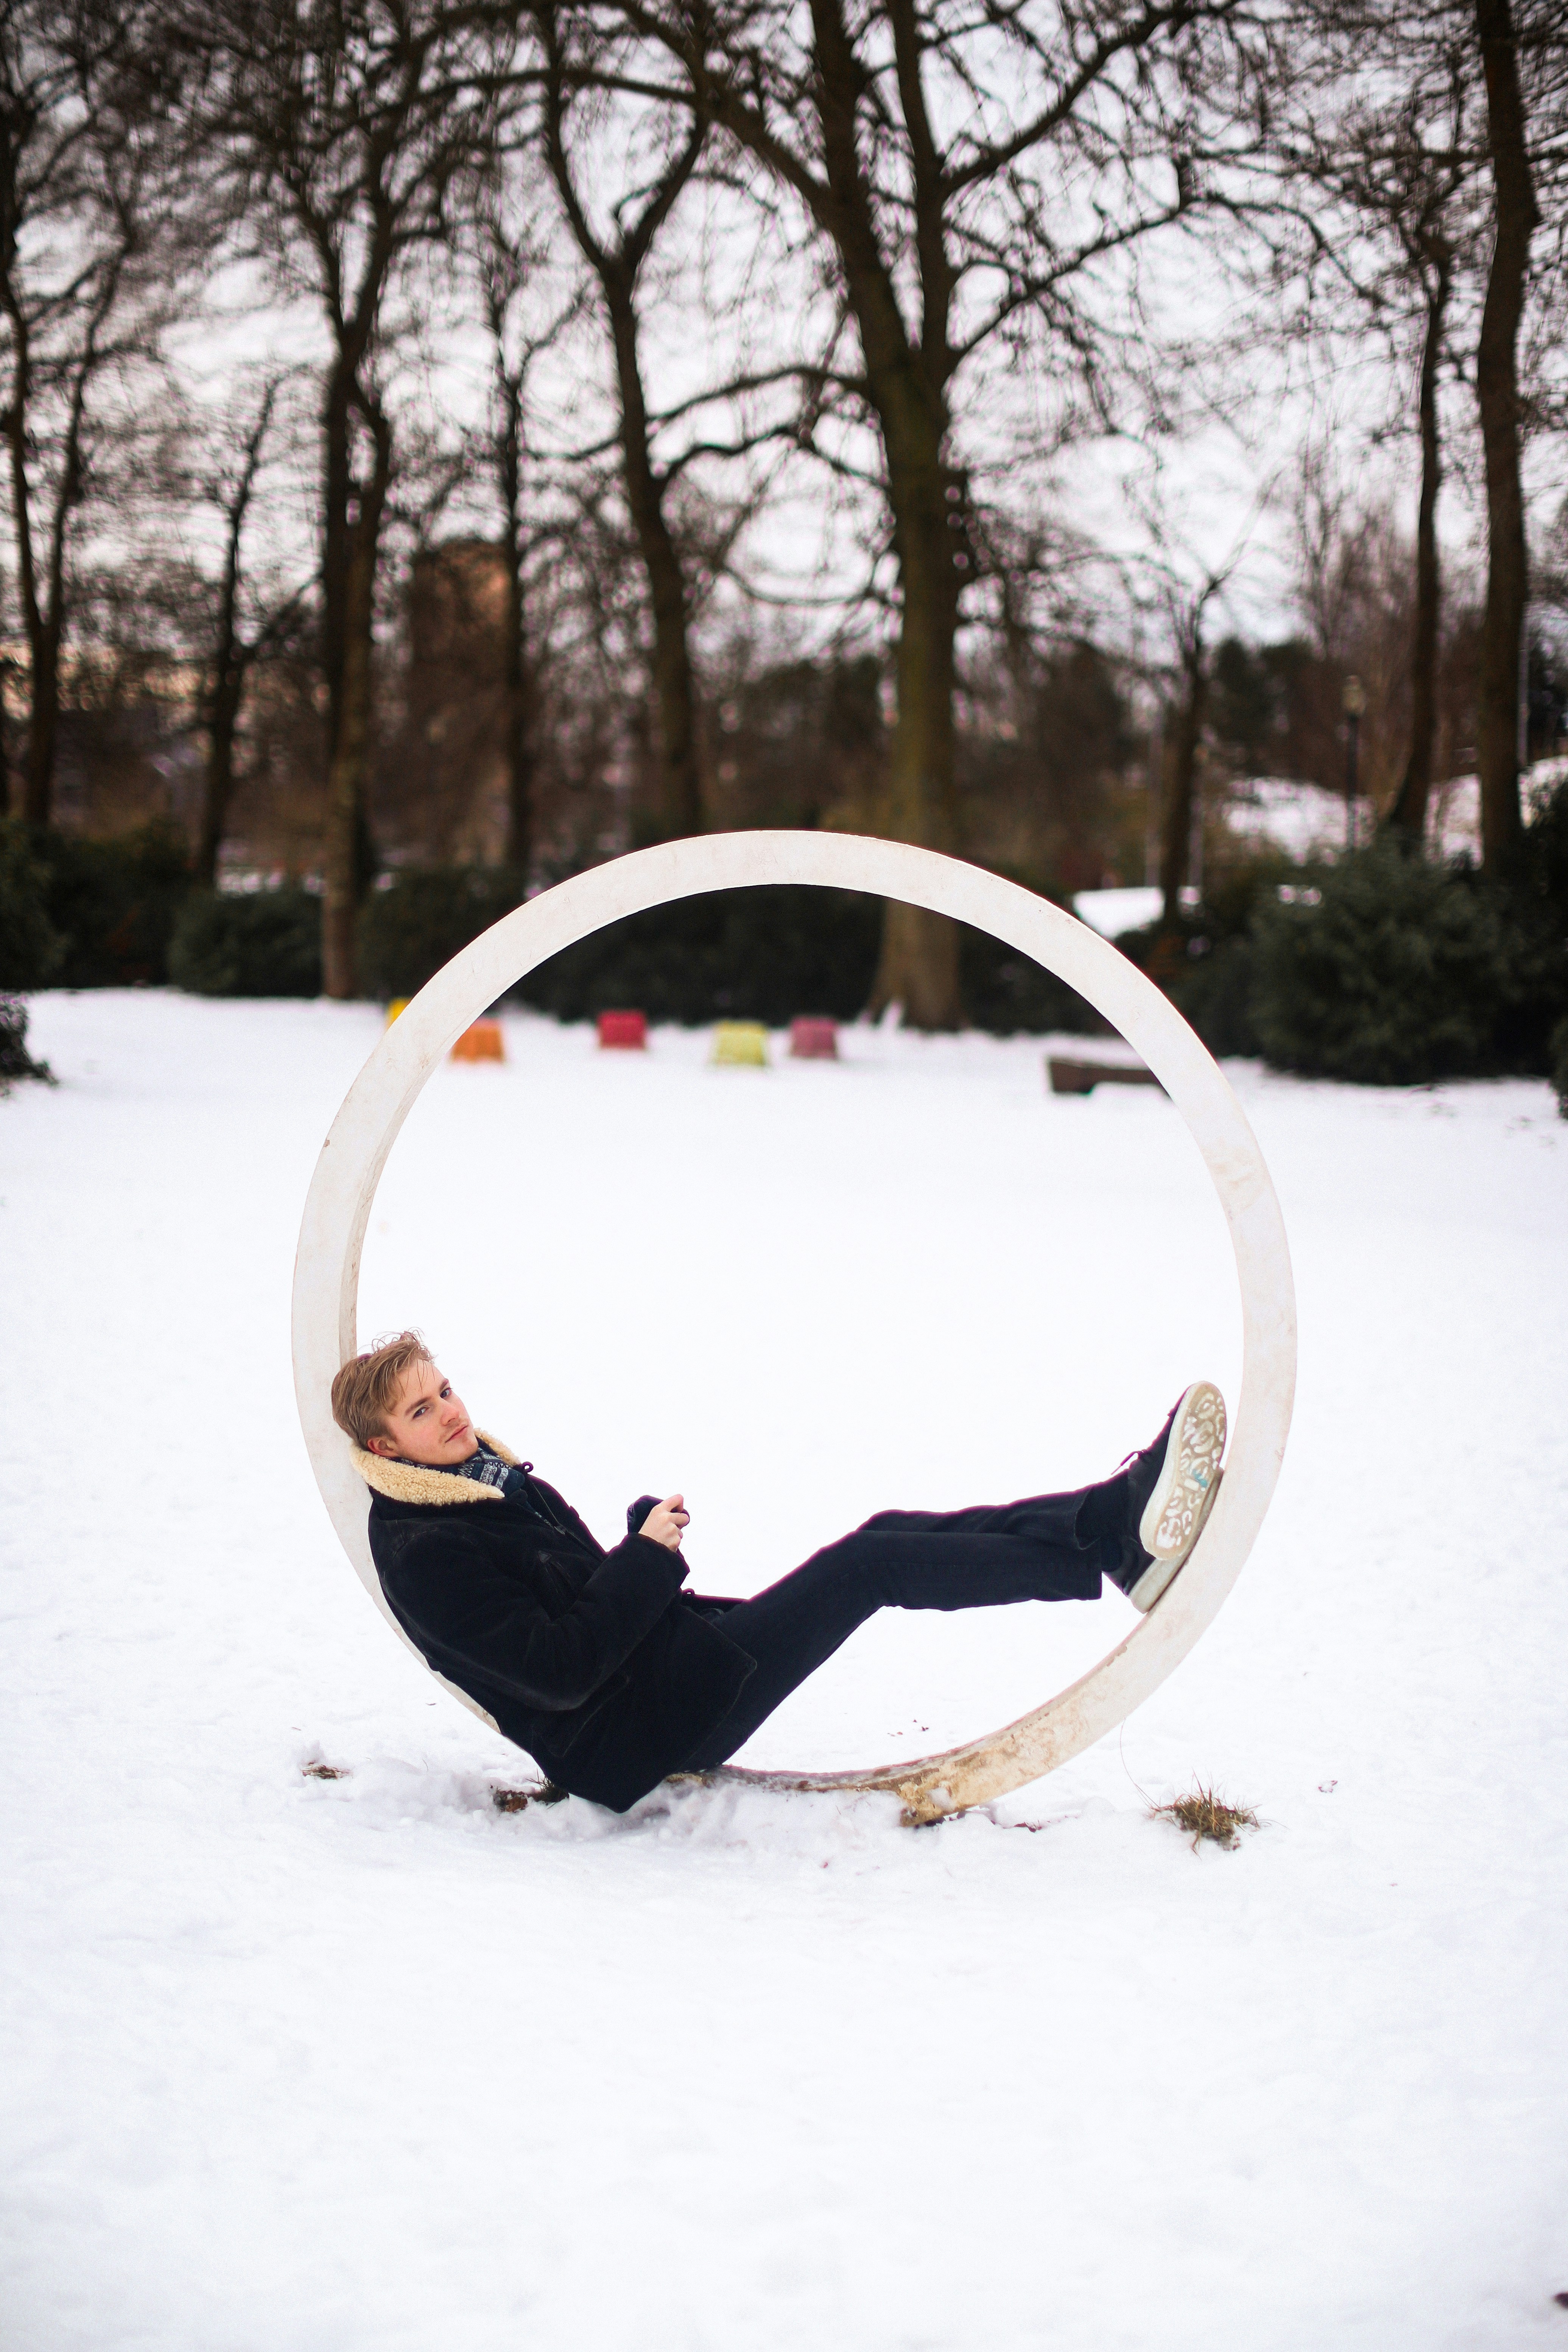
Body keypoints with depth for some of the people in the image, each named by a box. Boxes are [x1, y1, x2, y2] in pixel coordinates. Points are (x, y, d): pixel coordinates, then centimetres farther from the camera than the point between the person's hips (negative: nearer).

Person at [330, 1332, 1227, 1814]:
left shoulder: (496, 1481, 16)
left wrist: (649, 1536, 2)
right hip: (640, 1728, -9)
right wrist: (648, 1557, -16)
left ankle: (1115, 1515, -10)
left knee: (889, 1537, -5)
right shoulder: (422, 1553, -14)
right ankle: (1113, 1548, -18)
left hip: (672, 1659, 9)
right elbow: (559, 1672, -22)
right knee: (875, 1563, -18)